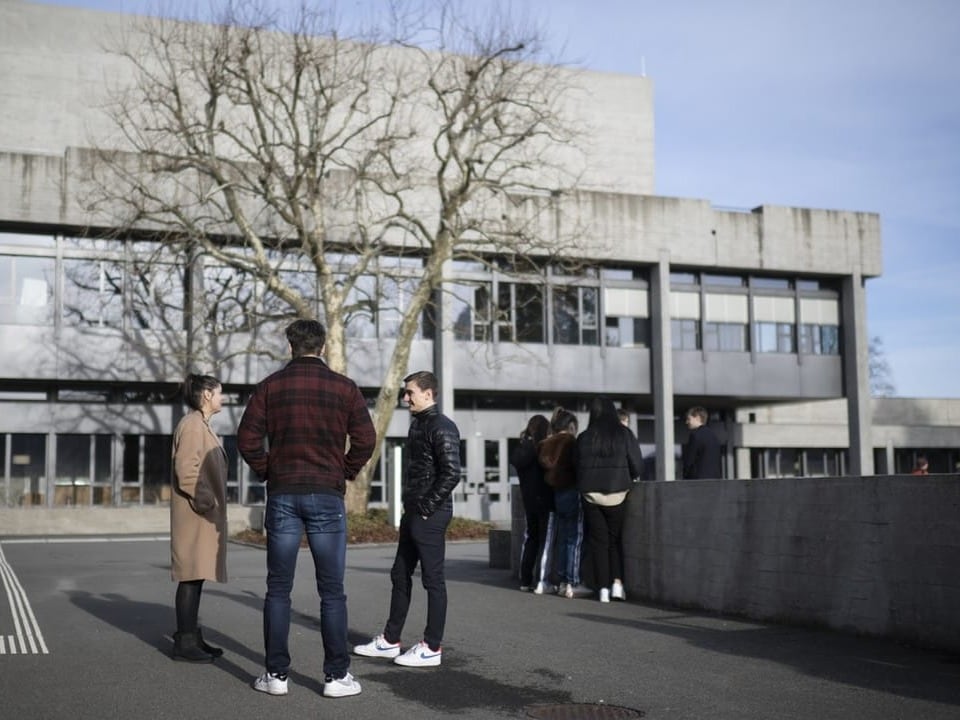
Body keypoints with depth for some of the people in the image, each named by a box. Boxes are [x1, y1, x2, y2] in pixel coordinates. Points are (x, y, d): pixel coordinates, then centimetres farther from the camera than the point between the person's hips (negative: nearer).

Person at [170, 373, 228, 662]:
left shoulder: (202, 426, 19)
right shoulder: (192, 424, -13)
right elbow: (186, 470, -21)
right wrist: (206, 503, -19)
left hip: (204, 516, 10)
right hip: (195, 515, -10)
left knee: (197, 575, 12)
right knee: (191, 576, -8)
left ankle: (192, 637, 17)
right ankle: (184, 642, -5)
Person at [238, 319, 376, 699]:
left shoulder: (270, 386, 3)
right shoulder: (344, 387, 1)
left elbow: (247, 438, -3)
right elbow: (366, 439, -3)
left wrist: (267, 472, 10)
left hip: (282, 495, 1)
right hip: (327, 496, -1)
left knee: (278, 590, 8)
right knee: (332, 592, 4)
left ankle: (276, 674, 10)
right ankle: (337, 675, 6)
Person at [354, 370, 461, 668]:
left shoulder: (442, 427, -14)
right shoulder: (417, 424, 15)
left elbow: (451, 473, -21)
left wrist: (427, 507, -17)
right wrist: (409, 506, 14)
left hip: (430, 516, -10)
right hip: (413, 514, 10)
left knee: (432, 579, -2)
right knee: (400, 575, 14)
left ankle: (432, 648, 6)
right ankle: (390, 640, 24)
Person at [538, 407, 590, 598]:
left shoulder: (547, 444, 9)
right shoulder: (570, 443, -12)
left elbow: (545, 467, 12)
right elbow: (578, 466, -12)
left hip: (557, 494, 7)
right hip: (573, 492, -7)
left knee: (562, 539, 13)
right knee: (575, 539, -4)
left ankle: (562, 582, 16)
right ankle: (572, 584, -4)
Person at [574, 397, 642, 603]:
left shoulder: (583, 438, -1)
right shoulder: (624, 434, -5)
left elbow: (577, 466, 6)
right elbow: (637, 466, -3)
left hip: (590, 495, 1)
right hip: (617, 494, -1)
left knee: (598, 541, 7)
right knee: (615, 539, 14)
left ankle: (604, 588, 4)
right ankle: (617, 582, 0)